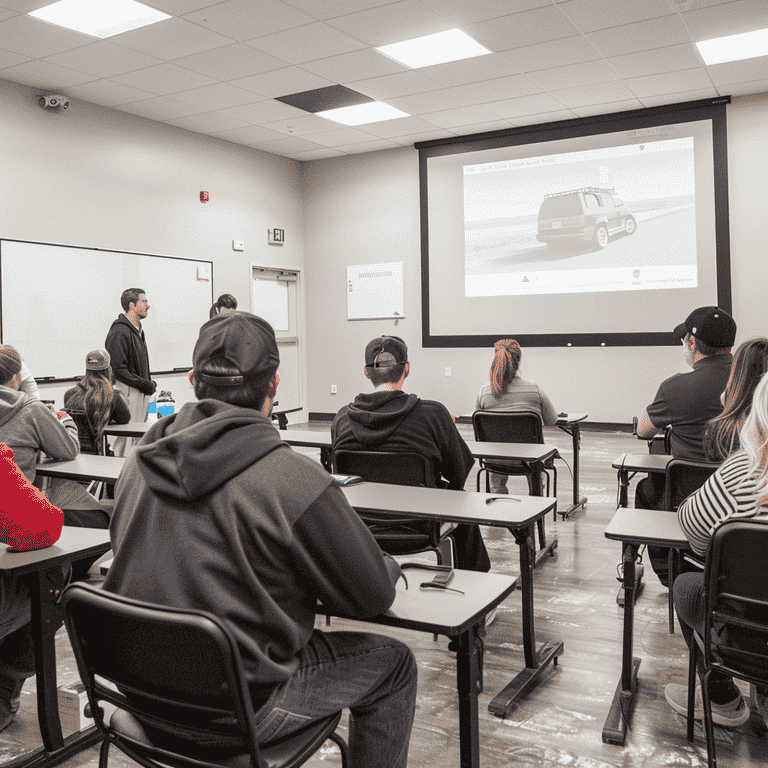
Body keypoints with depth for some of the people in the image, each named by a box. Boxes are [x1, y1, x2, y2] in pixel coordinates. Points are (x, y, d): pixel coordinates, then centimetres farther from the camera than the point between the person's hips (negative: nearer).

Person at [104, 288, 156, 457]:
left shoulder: (137, 330, 17)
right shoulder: (120, 332, -15)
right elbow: (118, 370, -19)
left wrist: (150, 384, 12)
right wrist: (146, 385, -15)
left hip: (141, 392, 10)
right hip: (127, 392, -10)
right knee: (126, 439, -8)